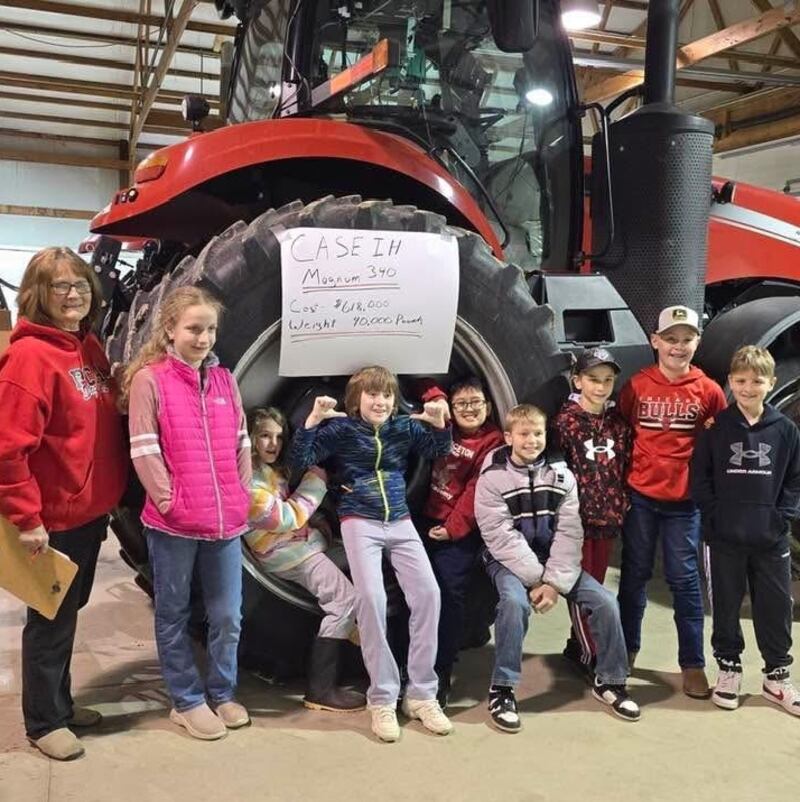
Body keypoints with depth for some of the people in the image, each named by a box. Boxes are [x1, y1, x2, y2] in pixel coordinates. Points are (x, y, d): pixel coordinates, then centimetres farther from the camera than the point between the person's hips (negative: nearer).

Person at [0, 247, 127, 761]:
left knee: (70, 611, 20)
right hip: (54, 519, -8)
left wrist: (109, 494, 12)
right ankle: (44, 722, 23)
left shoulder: (90, 347, 8)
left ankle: (61, 702, 37)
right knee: (51, 619, 7)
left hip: (91, 511, 8)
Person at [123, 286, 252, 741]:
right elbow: (144, 450, -10)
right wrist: (169, 501, -12)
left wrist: (244, 495, 5)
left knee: (228, 617, 12)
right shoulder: (149, 379, -6)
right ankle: (187, 701, 25)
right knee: (174, 616, 10)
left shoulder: (224, 380, 10)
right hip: (173, 523, -4)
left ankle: (222, 693, 30)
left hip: (227, 520, 4)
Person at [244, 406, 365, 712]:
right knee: (345, 600, -16)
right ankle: (321, 689, -14)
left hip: (302, 544, 10)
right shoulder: (249, 479, -18)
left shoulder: (275, 469, 12)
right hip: (288, 554, -10)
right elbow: (286, 519, -19)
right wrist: (317, 478, -13)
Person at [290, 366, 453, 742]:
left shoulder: (404, 427, 7)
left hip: (400, 522, 4)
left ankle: (421, 694, 0)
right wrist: (312, 420, -21)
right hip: (360, 523, -4)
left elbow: (439, 451, 16)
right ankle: (382, 698, -10)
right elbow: (299, 462, -8)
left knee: (427, 593, -12)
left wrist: (439, 423, -4)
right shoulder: (341, 428, -2)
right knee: (371, 597, -23)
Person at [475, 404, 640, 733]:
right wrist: (537, 579, -20)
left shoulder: (560, 475, 0)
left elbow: (569, 533, -7)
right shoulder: (493, 477, -10)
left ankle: (609, 681, 12)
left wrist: (555, 581, -18)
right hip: (509, 560, -4)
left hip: (553, 559, 4)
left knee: (605, 601, -11)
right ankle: (502, 690, -18)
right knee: (515, 602, -34)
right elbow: (501, 536, -16)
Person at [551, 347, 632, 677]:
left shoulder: (618, 423, 7)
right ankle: (588, 655, 10)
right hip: (576, 516, -5)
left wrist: (622, 506, 6)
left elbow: (626, 467, 12)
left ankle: (577, 645, 27)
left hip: (608, 516, 5)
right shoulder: (565, 420, -8)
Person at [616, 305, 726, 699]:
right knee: (635, 575, 12)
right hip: (640, 495, 1)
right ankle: (626, 650, 27)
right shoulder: (637, 385, -3)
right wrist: (622, 476, 2)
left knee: (684, 579, 4)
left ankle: (692, 664, 14)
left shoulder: (708, 390, -3)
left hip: (685, 498, -1)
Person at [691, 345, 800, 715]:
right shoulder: (716, 427, -2)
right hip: (725, 537, -1)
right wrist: (714, 515, -8)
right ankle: (729, 668, 26)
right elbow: (700, 476, 0)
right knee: (726, 606, 9)